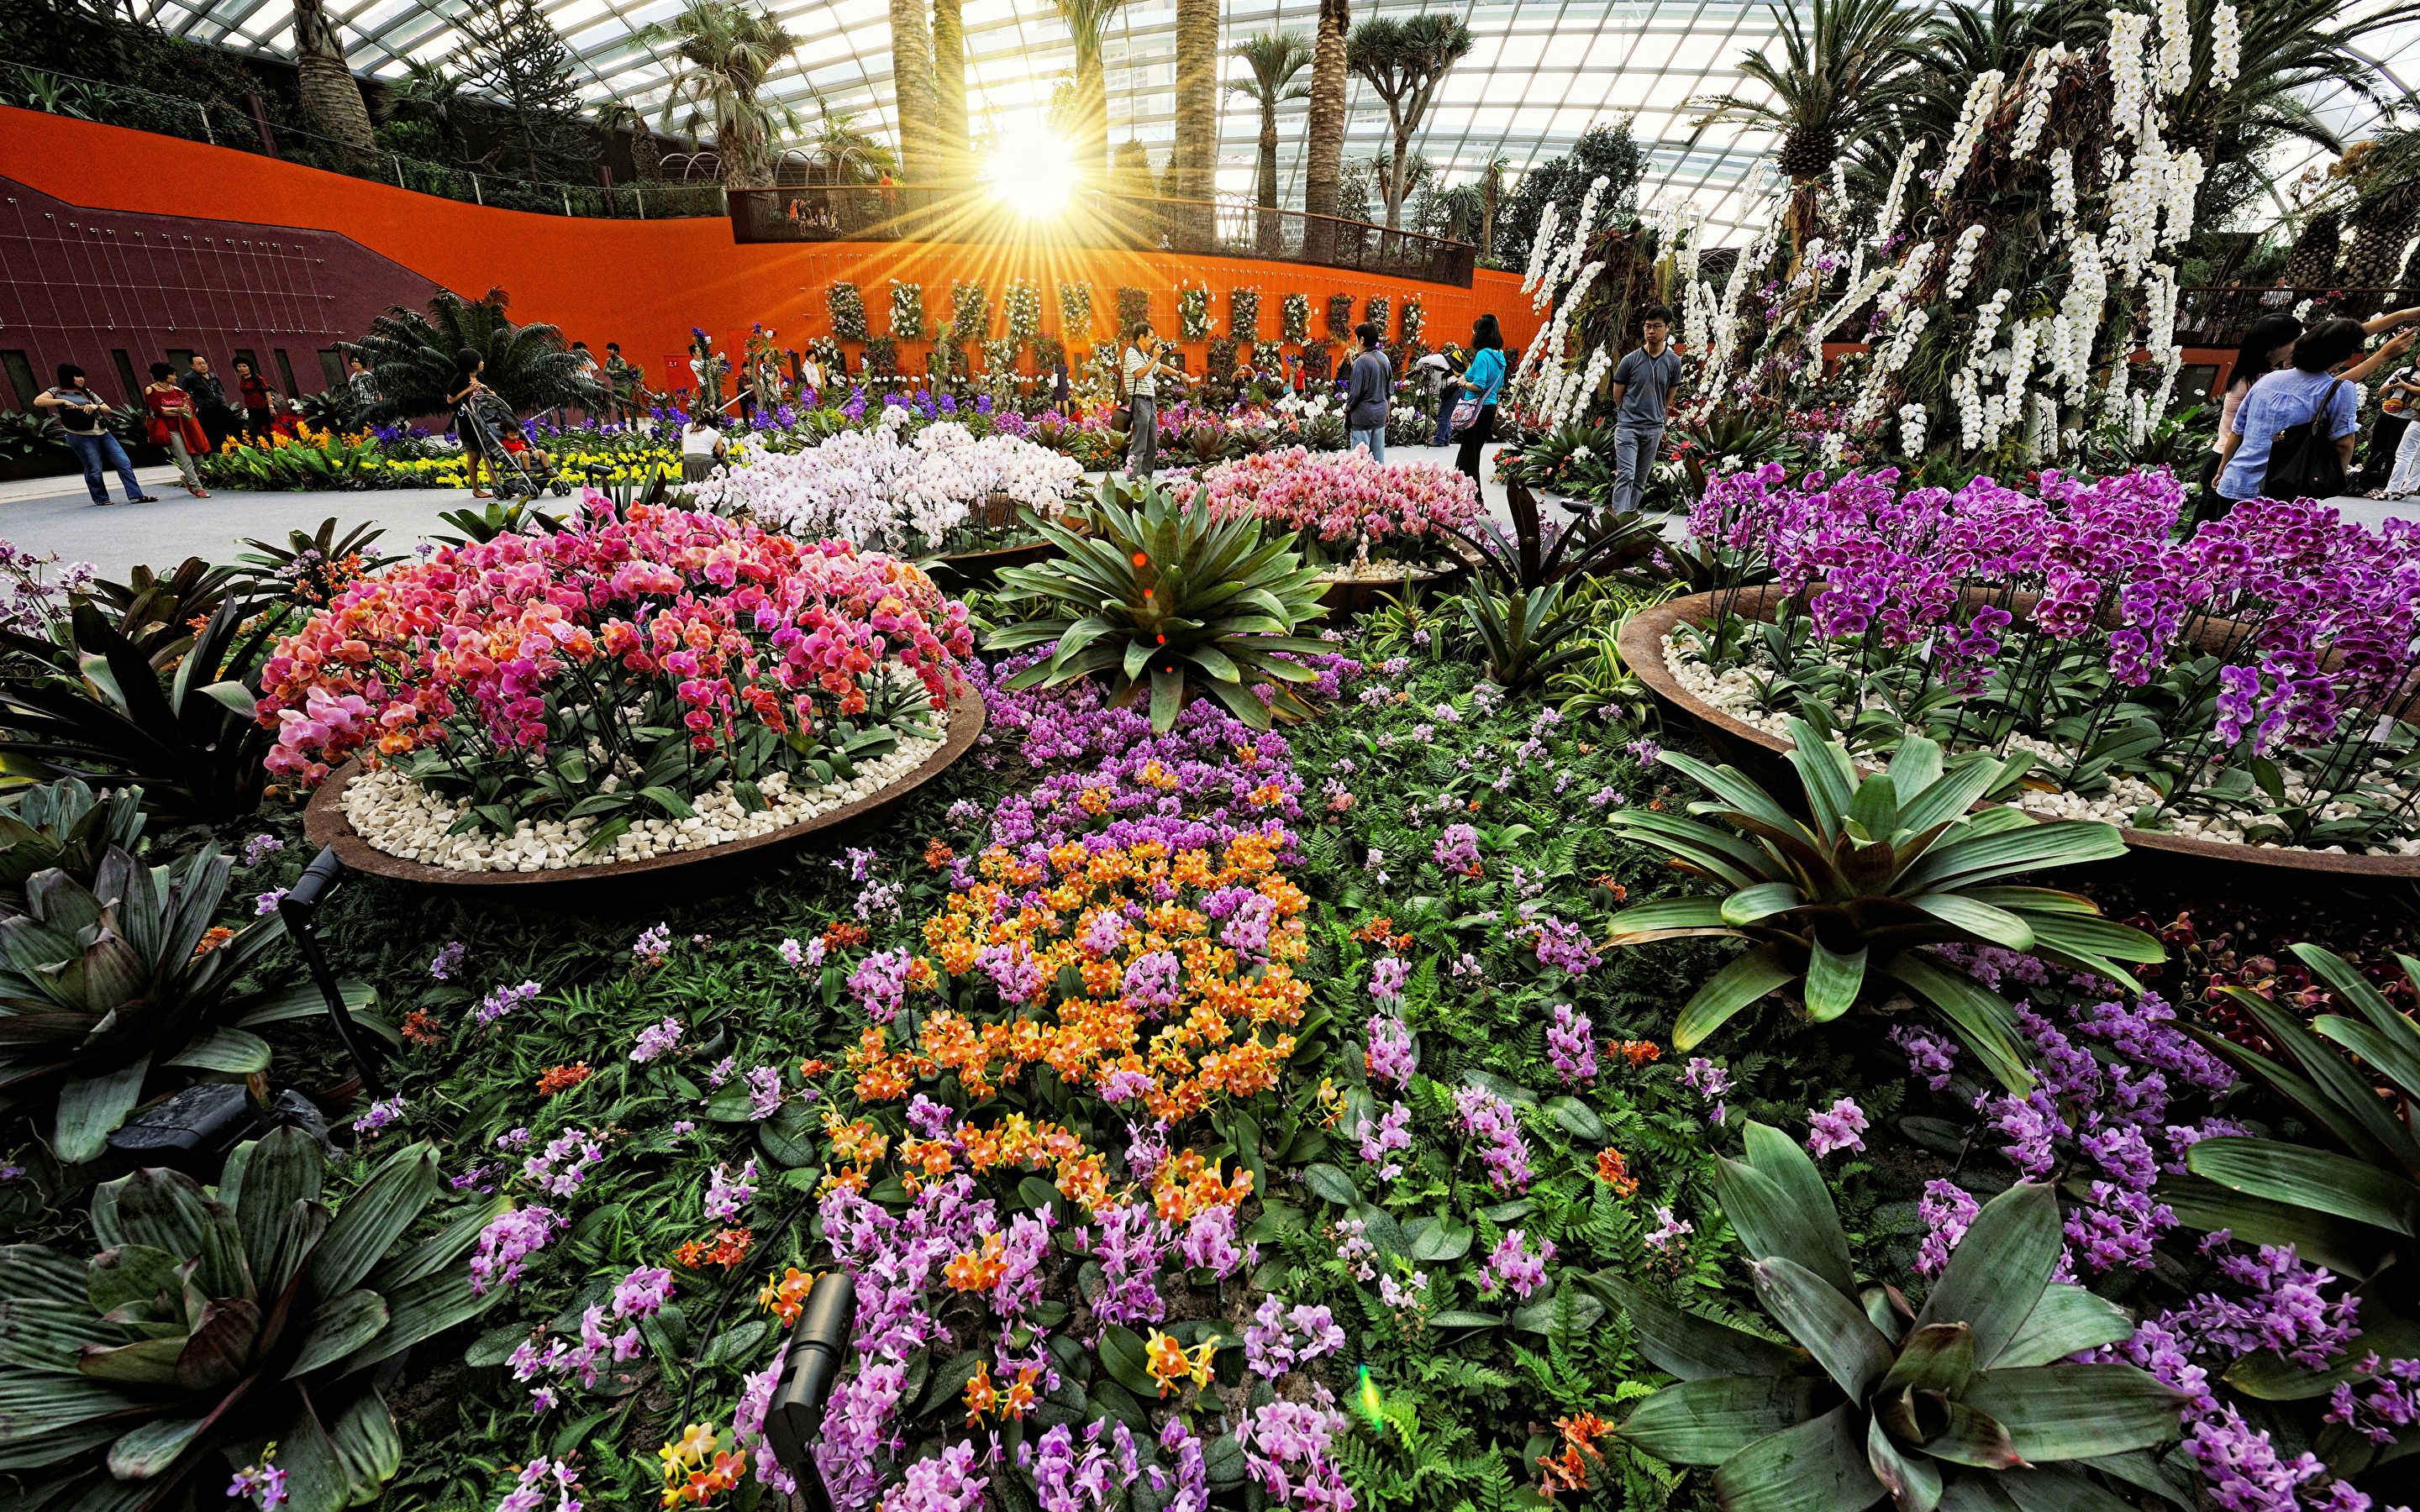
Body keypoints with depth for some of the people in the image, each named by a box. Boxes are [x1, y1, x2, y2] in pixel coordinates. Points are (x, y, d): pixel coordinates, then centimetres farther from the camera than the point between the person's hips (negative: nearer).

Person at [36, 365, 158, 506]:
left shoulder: (87, 392, 19)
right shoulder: (56, 392, 5)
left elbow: (108, 410, 15)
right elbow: (37, 401, -8)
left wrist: (96, 406, -6)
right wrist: (63, 402, -15)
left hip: (102, 432, 5)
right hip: (80, 436, -5)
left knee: (124, 462, -6)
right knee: (94, 468, -4)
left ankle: (136, 495, -8)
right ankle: (101, 498, 9)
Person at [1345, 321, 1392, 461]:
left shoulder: (1361, 361, -15)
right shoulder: (1384, 358, 8)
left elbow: (1355, 393, -16)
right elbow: (1390, 389, 14)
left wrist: (1348, 407, 2)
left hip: (1363, 414, -7)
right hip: (1381, 413, 7)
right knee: (1378, 456, 11)